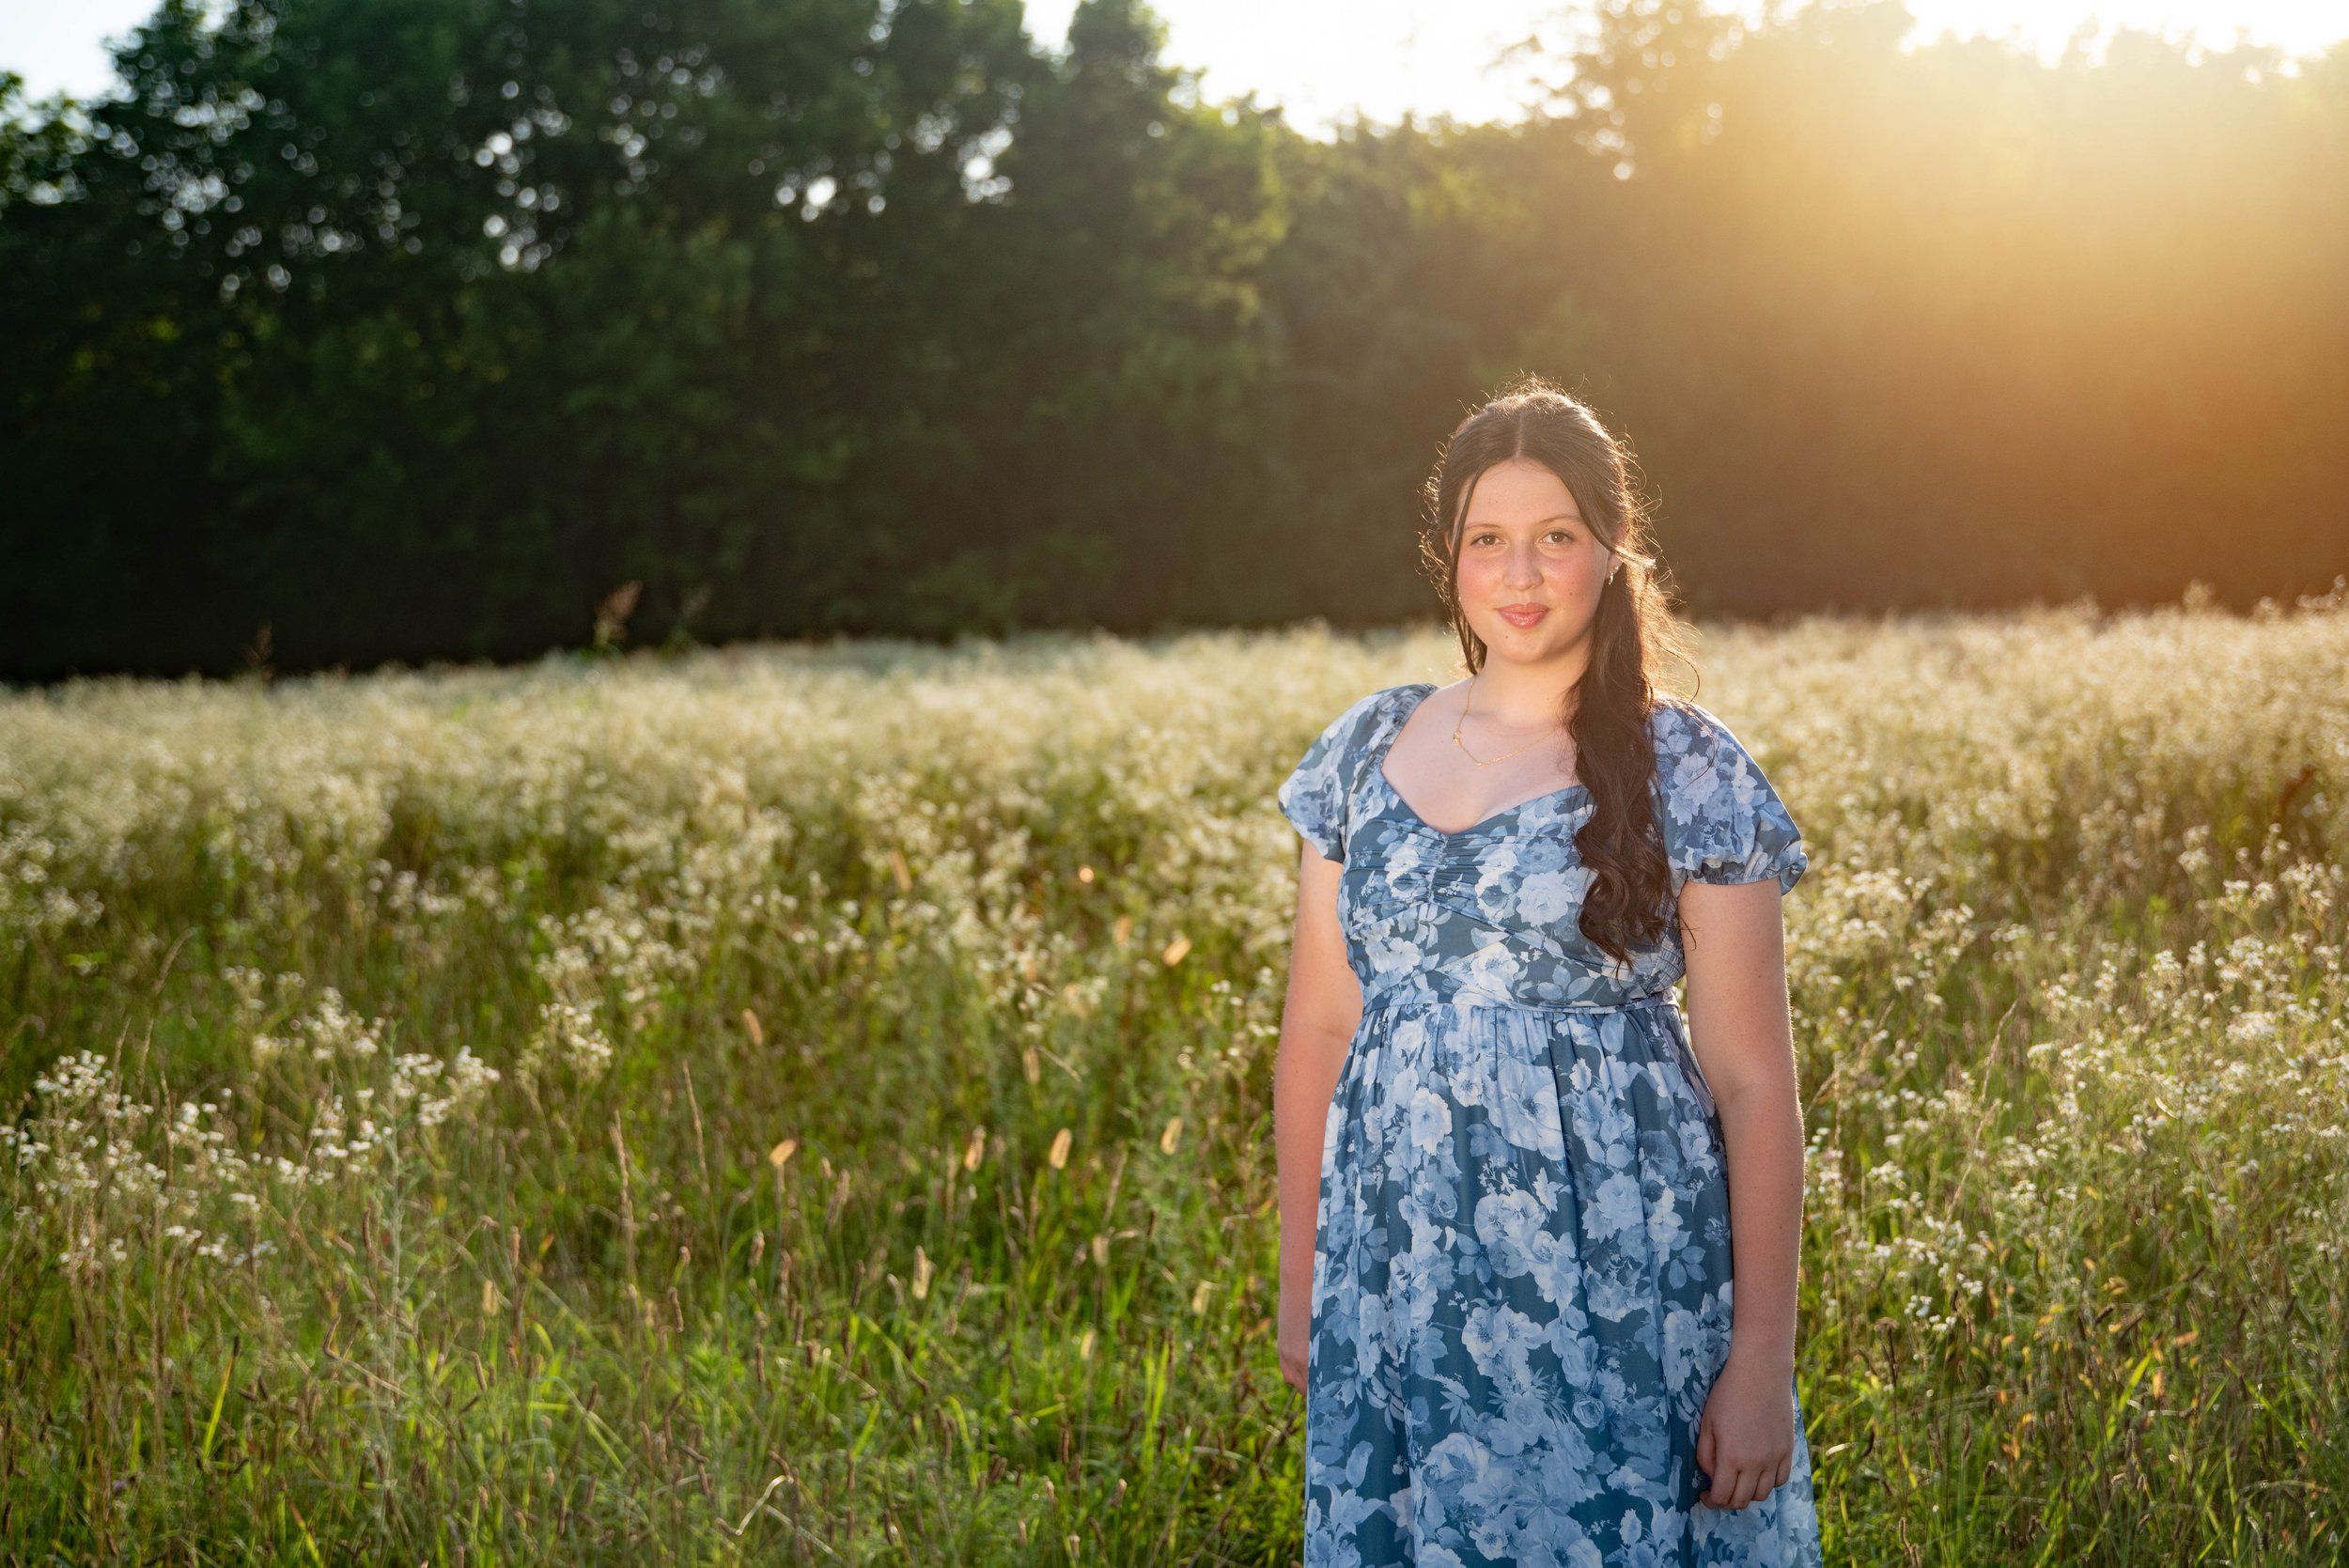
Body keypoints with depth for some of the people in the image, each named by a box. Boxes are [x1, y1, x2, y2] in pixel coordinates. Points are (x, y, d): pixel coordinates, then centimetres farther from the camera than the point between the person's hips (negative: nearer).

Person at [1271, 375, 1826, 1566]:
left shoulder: (1689, 774, -5)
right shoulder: (1366, 752, 6)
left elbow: (1753, 1082, -6)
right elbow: (1316, 1031, 11)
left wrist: (1762, 1359, -9)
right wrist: (1299, 1284, 12)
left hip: (1615, 1280, -3)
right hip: (1396, 1288, 4)